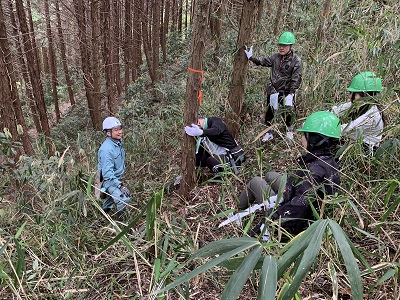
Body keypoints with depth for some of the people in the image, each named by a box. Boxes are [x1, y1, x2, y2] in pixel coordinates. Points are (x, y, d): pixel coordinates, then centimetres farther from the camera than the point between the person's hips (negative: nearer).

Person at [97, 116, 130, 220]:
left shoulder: (118, 141, -5)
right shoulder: (106, 150, -33)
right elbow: (107, 173, -34)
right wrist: (120, 185, -37)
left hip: (117, 177, 9)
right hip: (109, 179, -9)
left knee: (111, 196, 31)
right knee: (124, 199, -26)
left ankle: (105, 209, 58)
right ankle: (120, 218, -1)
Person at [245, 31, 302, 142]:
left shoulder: (296, 61, -12)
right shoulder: (275, 57, 2)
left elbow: (296, 79, -13)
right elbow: (263, 61, 11)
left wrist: (291, 94, -18)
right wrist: (251, 57, 0)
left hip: (287, 92, -4)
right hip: (274, 90, 4)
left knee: (288, 112, 8)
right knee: (270, 111, 10)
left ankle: (289, 130, 34)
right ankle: (269, 132, 26)